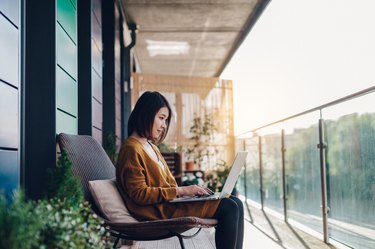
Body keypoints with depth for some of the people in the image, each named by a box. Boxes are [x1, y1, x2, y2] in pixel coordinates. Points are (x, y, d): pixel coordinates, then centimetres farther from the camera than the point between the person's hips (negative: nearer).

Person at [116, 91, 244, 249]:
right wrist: (181, 190, -15)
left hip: (168, 201, 9)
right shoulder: (131, 148, -9)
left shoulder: (151, 146, 20)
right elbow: (139, 194, -16)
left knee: (235, 204, -2)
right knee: (229, 208, -17)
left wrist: (190, 190, 1)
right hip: (159, 211, -9)